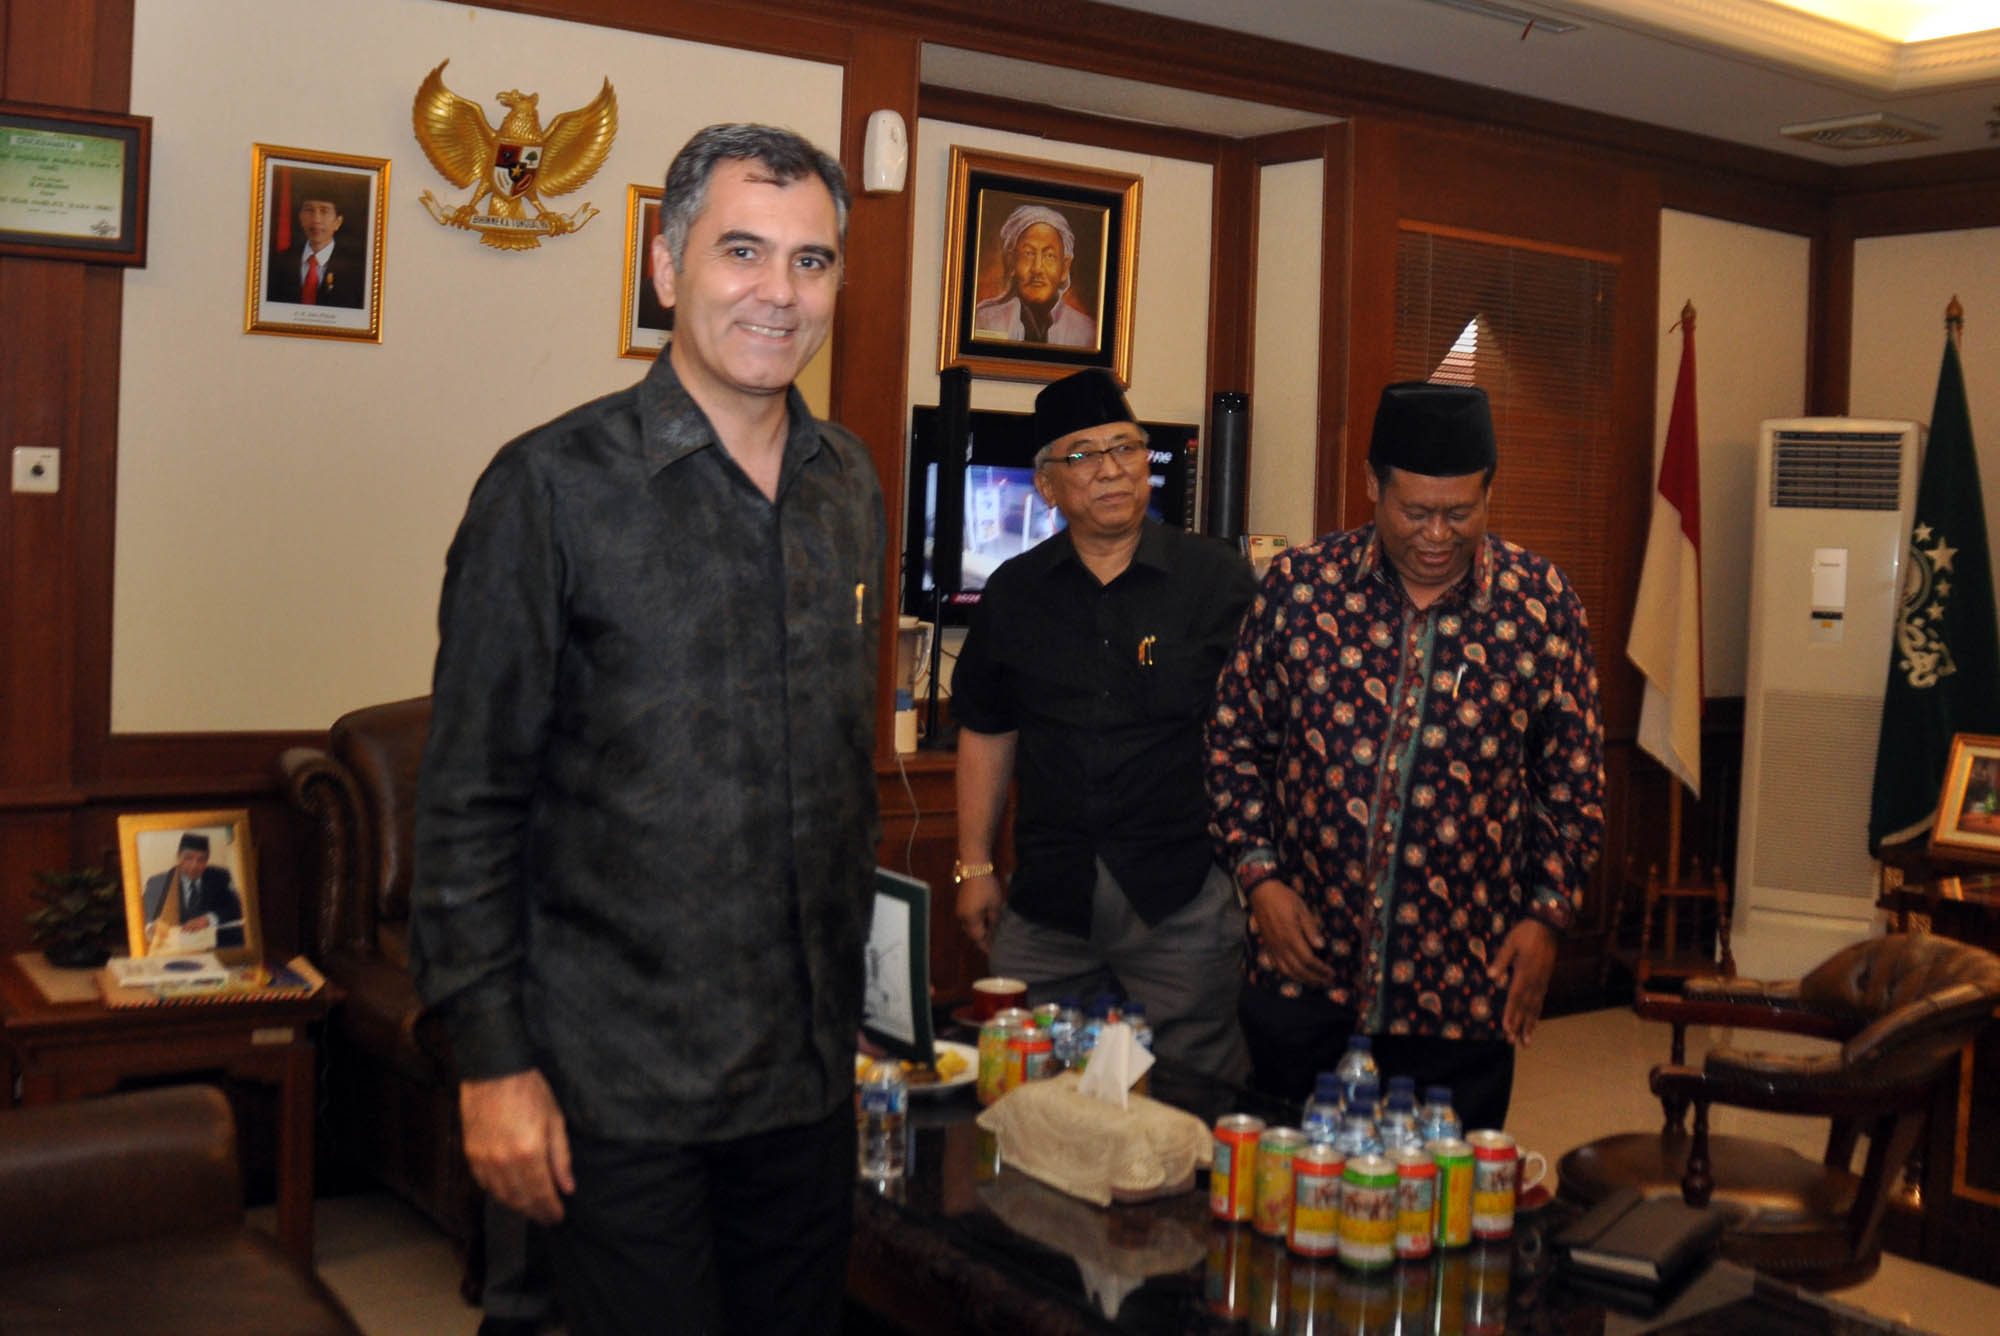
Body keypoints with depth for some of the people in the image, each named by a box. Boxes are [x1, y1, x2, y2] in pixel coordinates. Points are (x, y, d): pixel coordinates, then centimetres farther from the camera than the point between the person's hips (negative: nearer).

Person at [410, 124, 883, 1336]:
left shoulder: (851, 487, 7)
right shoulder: (556, 485, -10)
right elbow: (470, 802, -9)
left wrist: (846, 988, 15)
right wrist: (492, 1060, -11)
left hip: (810, 1066, 6)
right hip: (618, 1085, -5)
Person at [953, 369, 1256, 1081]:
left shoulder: (1218, 579, -1)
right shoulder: (1014, 592, 8)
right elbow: (986, 733, 15)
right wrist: (975, 867, 12)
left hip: (1184, 898, -3)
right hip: (1045, 903, 3)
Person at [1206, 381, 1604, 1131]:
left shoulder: (1541, 606, -2)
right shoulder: (1298, 585, -2)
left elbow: (1574, 782, 6)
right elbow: (1234, 740, 5)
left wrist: (1548, 914, -2)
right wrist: (1259, 875, -4)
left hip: (1462, 989, 0)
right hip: (1302, 968, 1)